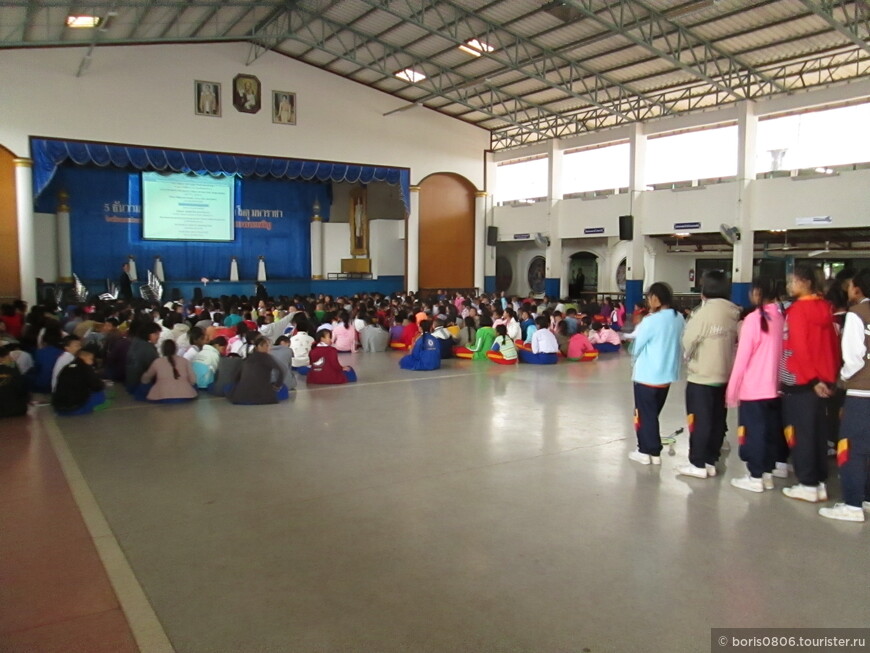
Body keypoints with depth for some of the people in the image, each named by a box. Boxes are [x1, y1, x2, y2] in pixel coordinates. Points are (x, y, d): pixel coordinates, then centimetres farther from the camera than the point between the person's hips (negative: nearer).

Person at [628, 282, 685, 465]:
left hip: (647, 375, -6)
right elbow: (678, 344, 8)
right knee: (653, 413, 18)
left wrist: (635, 360, 11)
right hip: (667, 374, 6)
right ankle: (655, 452, 23)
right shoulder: (679, 318, -2)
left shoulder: (651, 321, -20)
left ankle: (646, 451, 14)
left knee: (645, 414, 8)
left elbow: (636, 347, -9)